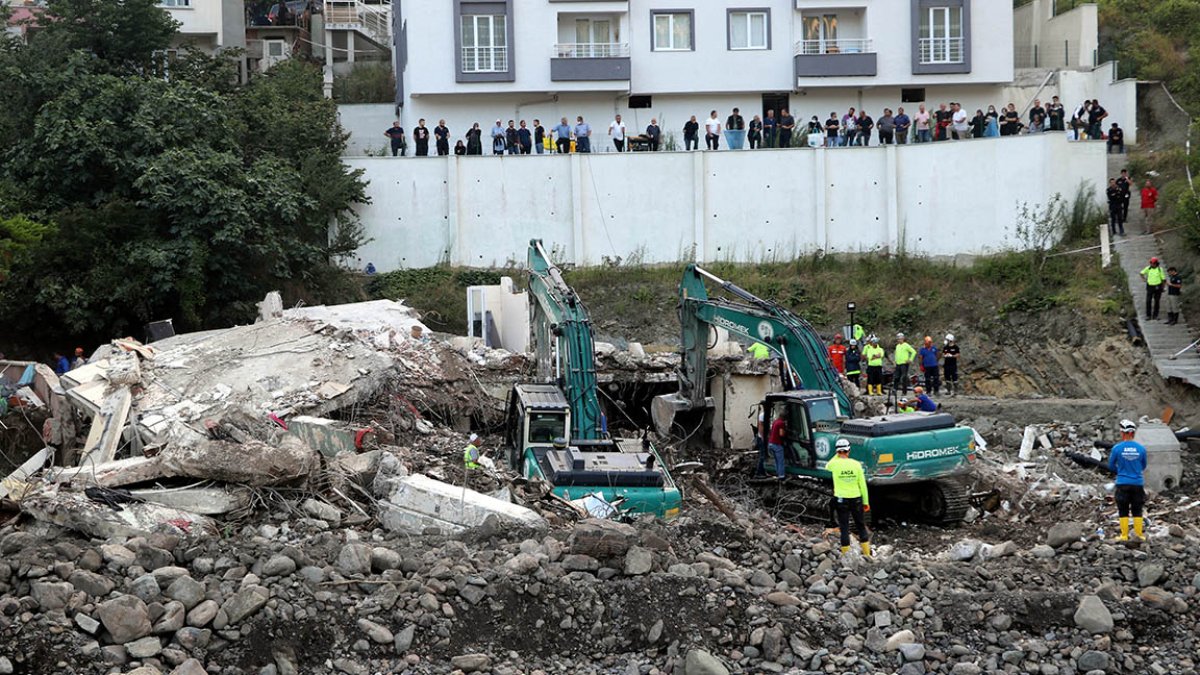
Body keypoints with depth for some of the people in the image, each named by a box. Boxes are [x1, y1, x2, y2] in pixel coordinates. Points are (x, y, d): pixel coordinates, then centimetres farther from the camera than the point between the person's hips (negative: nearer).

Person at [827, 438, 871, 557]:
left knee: (844, 528, 6)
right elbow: (863, 485, -2)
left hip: (841, 500, -1)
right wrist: (866, 502, 6)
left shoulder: (834, 464, -10)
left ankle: (846, 555, 6)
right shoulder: (856, 464, -7)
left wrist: (837, 456, 11)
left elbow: (827, 468, 16)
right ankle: (867, 554, 18)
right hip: (856, 499, 1)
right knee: (861, 526, 14)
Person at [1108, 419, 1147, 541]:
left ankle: (1124, 535, 8)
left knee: (1123, 511, 7)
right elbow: (1143, 467, 11)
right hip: (1138, 483, 2)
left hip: (1123, 484, -2)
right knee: (1137, 511, 12)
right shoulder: (1141, 448, -3)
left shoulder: (1117, 448, -9)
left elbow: (1111, 466, 3)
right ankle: (1139, 534, 13)